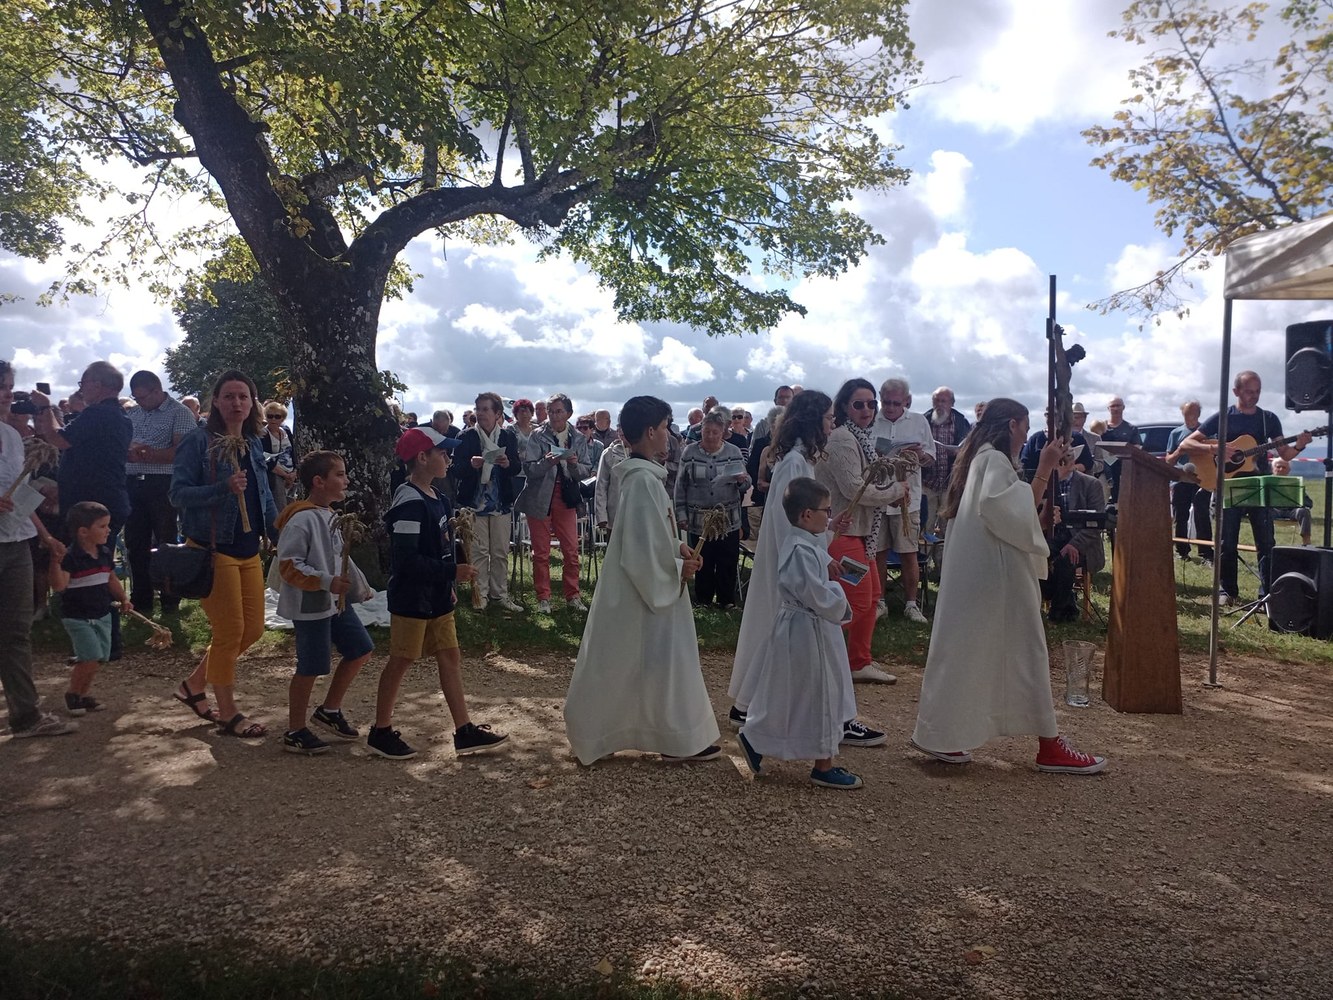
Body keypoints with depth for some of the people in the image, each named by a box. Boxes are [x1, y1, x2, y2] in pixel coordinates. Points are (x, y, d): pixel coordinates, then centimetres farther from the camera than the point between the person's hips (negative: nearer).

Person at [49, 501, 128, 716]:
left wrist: (123, 599, 6)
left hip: (102, 616, 7)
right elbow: (59, 586, -27)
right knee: (91, 658, -13)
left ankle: (85, 693, 26)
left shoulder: (105, 554, 4)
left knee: (98, 658, 8)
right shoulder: (70, 557, -17)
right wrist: (56, 562, -37)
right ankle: (73, 694, 9)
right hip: (77, 618, -7)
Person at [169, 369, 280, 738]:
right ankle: (228, 715, 13)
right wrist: (223, 488, -29)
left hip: (249, 551, 7)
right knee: (230, 631, -3)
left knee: (253, 628, 10)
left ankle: (193, 686, 30)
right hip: (212, 550, -7)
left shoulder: (253, 445, 11)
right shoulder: (198, 441, -9)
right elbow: (178, 493, -15)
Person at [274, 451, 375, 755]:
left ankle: (329, 710, 29)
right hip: (310, 606, -10)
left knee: (361, 649, 14)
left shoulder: (329, 516, 10)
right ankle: (295, 733, 16)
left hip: (335, 602, 10)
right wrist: (326, 582, -29)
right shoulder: (302, 520, -20)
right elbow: (288, 565, -23)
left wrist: (361, 587, 26)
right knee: (311, 668, -1)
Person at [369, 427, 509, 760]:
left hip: (436, 597, 9)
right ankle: (380, 732, 21)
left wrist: (448, 584, 17)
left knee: (450, 657, 10)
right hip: (411, 598, -9)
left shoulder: (435, 498, 8)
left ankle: (465, 732, 16)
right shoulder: (409, 502, -21)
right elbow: (405, 559, -26)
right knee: (401, 661, 4)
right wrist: (451, 572, -23)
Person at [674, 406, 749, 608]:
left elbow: (744, 485, 7)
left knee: (727, 562, 6)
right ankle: (703, 600, 25)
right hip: (699, 519, -1)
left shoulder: (734, 452, -1)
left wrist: (743, 481, -17)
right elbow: (680, 487, 2)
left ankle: (726, 600, 22)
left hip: (728, 519, 1)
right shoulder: (690, 452, -3)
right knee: (703, 563, 9)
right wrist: (681, 515, -1)